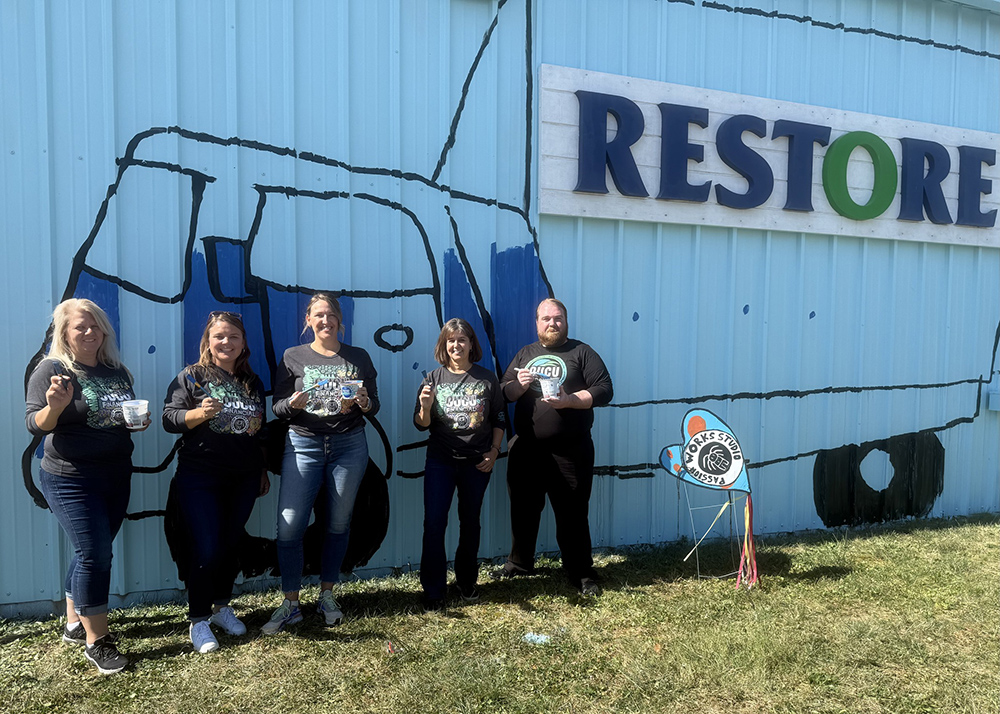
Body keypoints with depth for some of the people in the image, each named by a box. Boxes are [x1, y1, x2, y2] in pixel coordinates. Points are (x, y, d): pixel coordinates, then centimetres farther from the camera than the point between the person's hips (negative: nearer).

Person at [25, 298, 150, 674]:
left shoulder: (116, 371, 9)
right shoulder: (52, 369, -9)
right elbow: (36, 425, -14)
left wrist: (139, 420, -1)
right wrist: (55, 405, -34)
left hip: (117, 476, 6)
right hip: (71, 481, -6)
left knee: (91, 551, 16)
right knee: (94, 553, -8)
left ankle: (75, 624, 33)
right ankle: (96, 642, 4)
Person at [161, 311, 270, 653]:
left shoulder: (252, 381, 11)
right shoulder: (192, 376, -2)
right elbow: (169, 418, -7)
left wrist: (263, 471, 19)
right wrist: (200, 413, -25)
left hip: (243, 480, 4)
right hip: (200, 479, -4)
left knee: (230, 545, 12)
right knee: (205, 549, -5)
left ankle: (221, 606, 30)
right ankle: (198, 620, 11)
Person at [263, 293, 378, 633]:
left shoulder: (359, 357, 9)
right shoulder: (293, 357, 6)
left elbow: (374, 406, 10)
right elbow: (277, 407, 3)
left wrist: (364, 403, -12)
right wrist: (293, 404, -18)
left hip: (349, 445, 1)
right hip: (303, 445, -1)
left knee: (339, 523, 7)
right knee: (289, 525, -7)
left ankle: (327, 595, 24)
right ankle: (290, 604, 9)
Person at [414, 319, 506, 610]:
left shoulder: (487, 379, 2)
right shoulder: (434, 378, 1)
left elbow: (499, 420, 7)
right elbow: (421, 424, 0)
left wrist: (494, 451, -3)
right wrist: (425, 406, -20)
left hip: (476, 463, 1)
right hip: (440, 461, 0)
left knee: (470, 522, 11)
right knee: (434, 522, -6)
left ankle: (467, 581, 29)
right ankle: (433, 590, 6)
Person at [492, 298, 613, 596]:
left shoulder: (582, 352, 3)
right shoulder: (525, 354, 15)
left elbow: (604, 390, -5)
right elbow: (504, 392, 13)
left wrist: (569, 400, -17)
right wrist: (519, 385, -9)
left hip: (570, 451, -4)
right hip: (526, 449, 4)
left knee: (573, 513, 2)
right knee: (523, 509, 13)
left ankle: (581, 573, 15)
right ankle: (518, 563, 31)